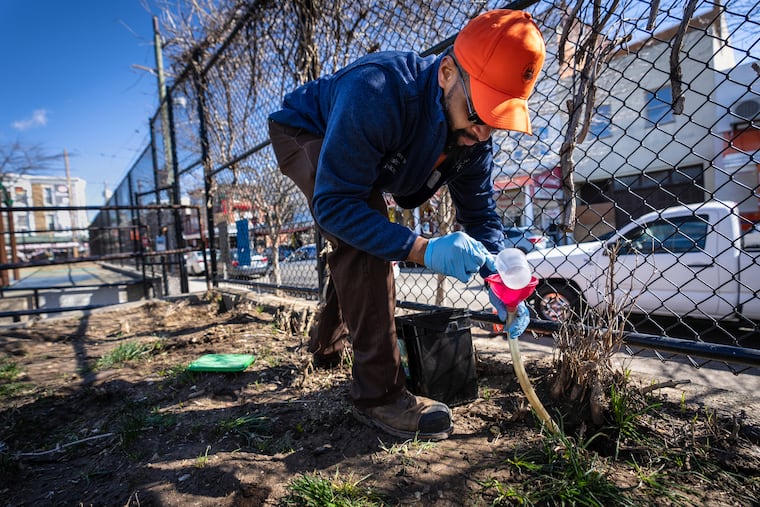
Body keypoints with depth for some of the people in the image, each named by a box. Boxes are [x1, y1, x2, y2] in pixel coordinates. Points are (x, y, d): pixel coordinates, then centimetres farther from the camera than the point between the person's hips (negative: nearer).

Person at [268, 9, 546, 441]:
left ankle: (328, 343, 42)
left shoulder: (472, 133, -20)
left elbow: (480, 211, -13)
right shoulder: (376, 94, -42)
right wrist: (422, 249, -51)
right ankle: (379, 392, -23)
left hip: (357, 159, 7)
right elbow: (333, 204, -42)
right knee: (361, 233, -32)